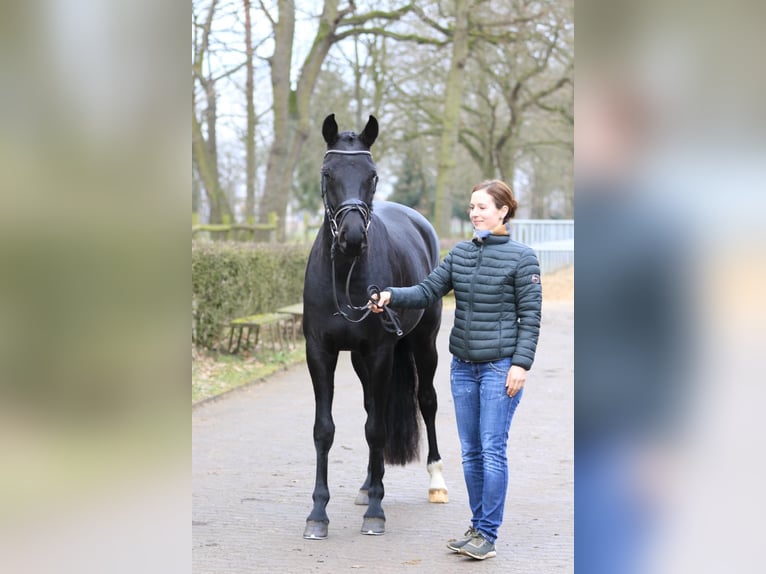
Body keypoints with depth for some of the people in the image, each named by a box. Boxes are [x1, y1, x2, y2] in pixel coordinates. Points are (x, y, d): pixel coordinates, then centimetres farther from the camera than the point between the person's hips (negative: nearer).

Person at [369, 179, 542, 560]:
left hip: (500, 367, -6)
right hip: (463, 367, 6)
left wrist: (521, 364, -14)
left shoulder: (521, 257, -7)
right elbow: (427, 292, 3)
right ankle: (477, 526, 21)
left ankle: (488, 535, 1)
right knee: (470, 452, 11)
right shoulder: (461, 254, 8)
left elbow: (530, 315, -8)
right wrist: (391, 296, -15)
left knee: (493, 450, -5)